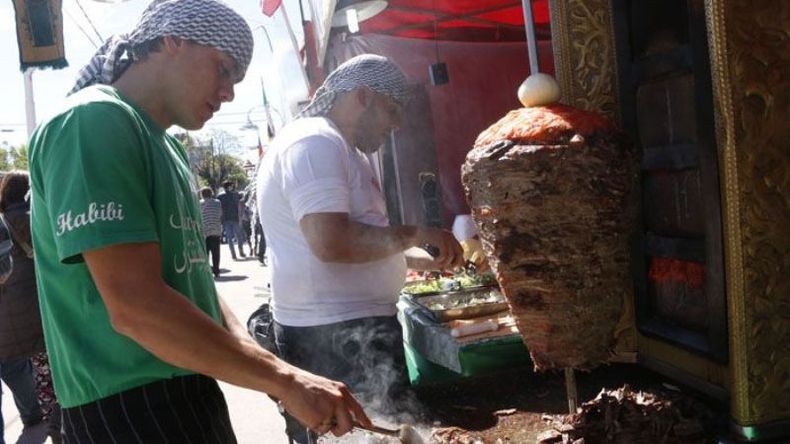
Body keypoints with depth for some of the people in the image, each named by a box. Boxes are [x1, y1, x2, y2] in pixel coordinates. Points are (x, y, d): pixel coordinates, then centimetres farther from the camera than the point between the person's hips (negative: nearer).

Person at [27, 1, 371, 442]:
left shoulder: (168, 146, 13)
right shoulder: (94, 122, -16)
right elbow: (135, 307, -25)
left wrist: (265, 365, -1)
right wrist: (284, 379, -20)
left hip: (192, 394, 9)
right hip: (129, 407, -9)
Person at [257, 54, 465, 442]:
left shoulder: (338, 148, 19)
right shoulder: (315, 143, -16)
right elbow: (331, 242, -29)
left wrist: (416, 260, 15)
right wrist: (415, 234, -17)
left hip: (353, 327, 11)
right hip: (335, 335, -11)